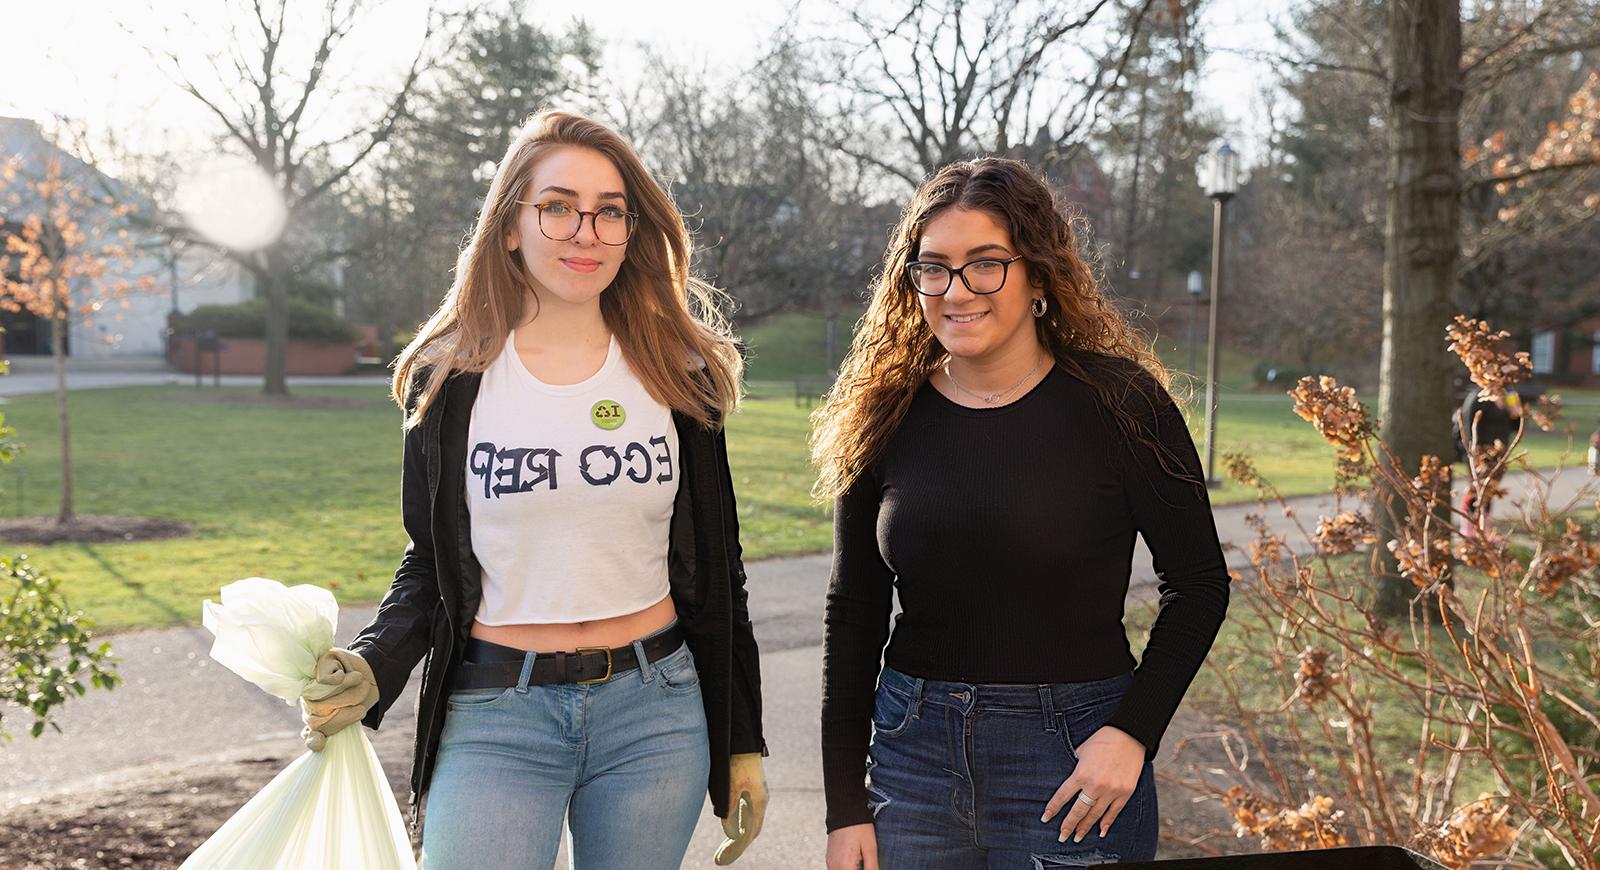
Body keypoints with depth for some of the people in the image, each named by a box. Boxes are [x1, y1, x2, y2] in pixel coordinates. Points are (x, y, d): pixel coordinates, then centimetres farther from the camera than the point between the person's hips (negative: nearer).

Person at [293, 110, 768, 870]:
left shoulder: (676, 373, 2)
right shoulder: (450, 378, 0)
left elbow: (716, 567, 6)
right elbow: (429, 563, 7)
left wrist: (742, 743, 7)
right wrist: (372, 668, -12)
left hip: (655, 717, 1)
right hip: (496, 720, -1)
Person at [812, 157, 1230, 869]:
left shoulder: (1118, 401, -8)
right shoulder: (885, 417, 0)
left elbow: (1199, 584, -1)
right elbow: (852, 618, 4)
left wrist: (1132, 731, -12)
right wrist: (845, 809, 2)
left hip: (1073, 757, -2)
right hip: (912, 753, 3)